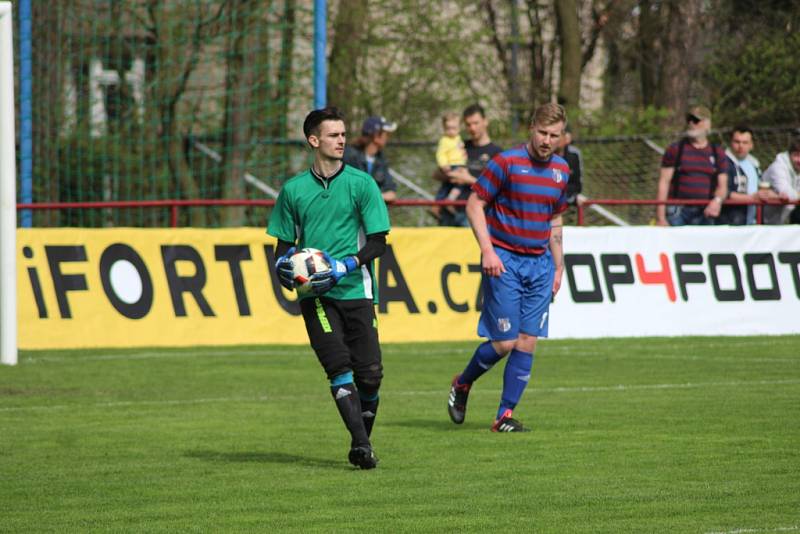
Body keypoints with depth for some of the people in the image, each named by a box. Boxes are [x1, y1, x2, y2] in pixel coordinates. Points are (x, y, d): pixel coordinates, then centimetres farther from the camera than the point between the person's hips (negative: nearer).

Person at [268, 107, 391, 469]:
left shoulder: (361, 183, 3)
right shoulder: (294, 189, 9)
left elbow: (378, 242, 0)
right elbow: (285, 242, 18)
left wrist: (346, 266, -15)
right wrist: (284, 263, -4)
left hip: (355, 289, 0)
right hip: (315, 294, 0)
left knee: (369, 374, -4)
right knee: (339, 369, -14)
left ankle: (362, 443, 16)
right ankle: (361, 444, -18)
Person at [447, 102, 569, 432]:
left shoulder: (561, 170, 10)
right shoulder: (506, 162, -9)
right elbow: (474, 204, -7)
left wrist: (558, 266, 17)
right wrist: (487, 250, -16)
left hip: (539, 263, 5)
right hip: (504, 261, -5)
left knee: (528, 341, -1)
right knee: (505, 342, -7)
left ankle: (506, 415, 5)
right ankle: (462, 385, 19)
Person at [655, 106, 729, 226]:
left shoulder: (718, 153, 12)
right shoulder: (675, 150, 6)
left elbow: (722, 186, 13)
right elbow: (663, 183, 2)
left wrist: (717, 200, -12)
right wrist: (661, 218, -6)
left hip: (705, 214, 2)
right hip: (677, 211, -2)